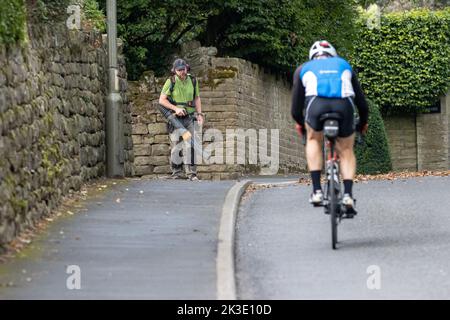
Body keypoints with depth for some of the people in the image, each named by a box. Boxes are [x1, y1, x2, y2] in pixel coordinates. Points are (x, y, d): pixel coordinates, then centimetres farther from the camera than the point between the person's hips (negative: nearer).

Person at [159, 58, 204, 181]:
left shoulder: (192, 81, 3)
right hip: (175, 118, -3)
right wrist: (176, 108, -17)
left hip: (189, 117, 3)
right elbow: (162, 100, -7)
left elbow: (197, 98, 15)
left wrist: (199, 114, 4)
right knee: (176, 146, -2)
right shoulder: (171, 82, -8)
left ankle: (191, 173, -6)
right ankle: (176, 173, 6)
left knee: (190, 144, -5)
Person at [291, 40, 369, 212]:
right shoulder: (344, 65, 36)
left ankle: (317, 190, 16)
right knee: (346, 151, 22)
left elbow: (296, 109, 32)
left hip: (316, 104, -1)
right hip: (344, 106, 1)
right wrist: (363, 124, 54)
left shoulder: (304, 69, 33)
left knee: (314, 141, 28)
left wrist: (300, 124, 53)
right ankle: (348, 194, 6)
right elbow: (362, 103, 36)